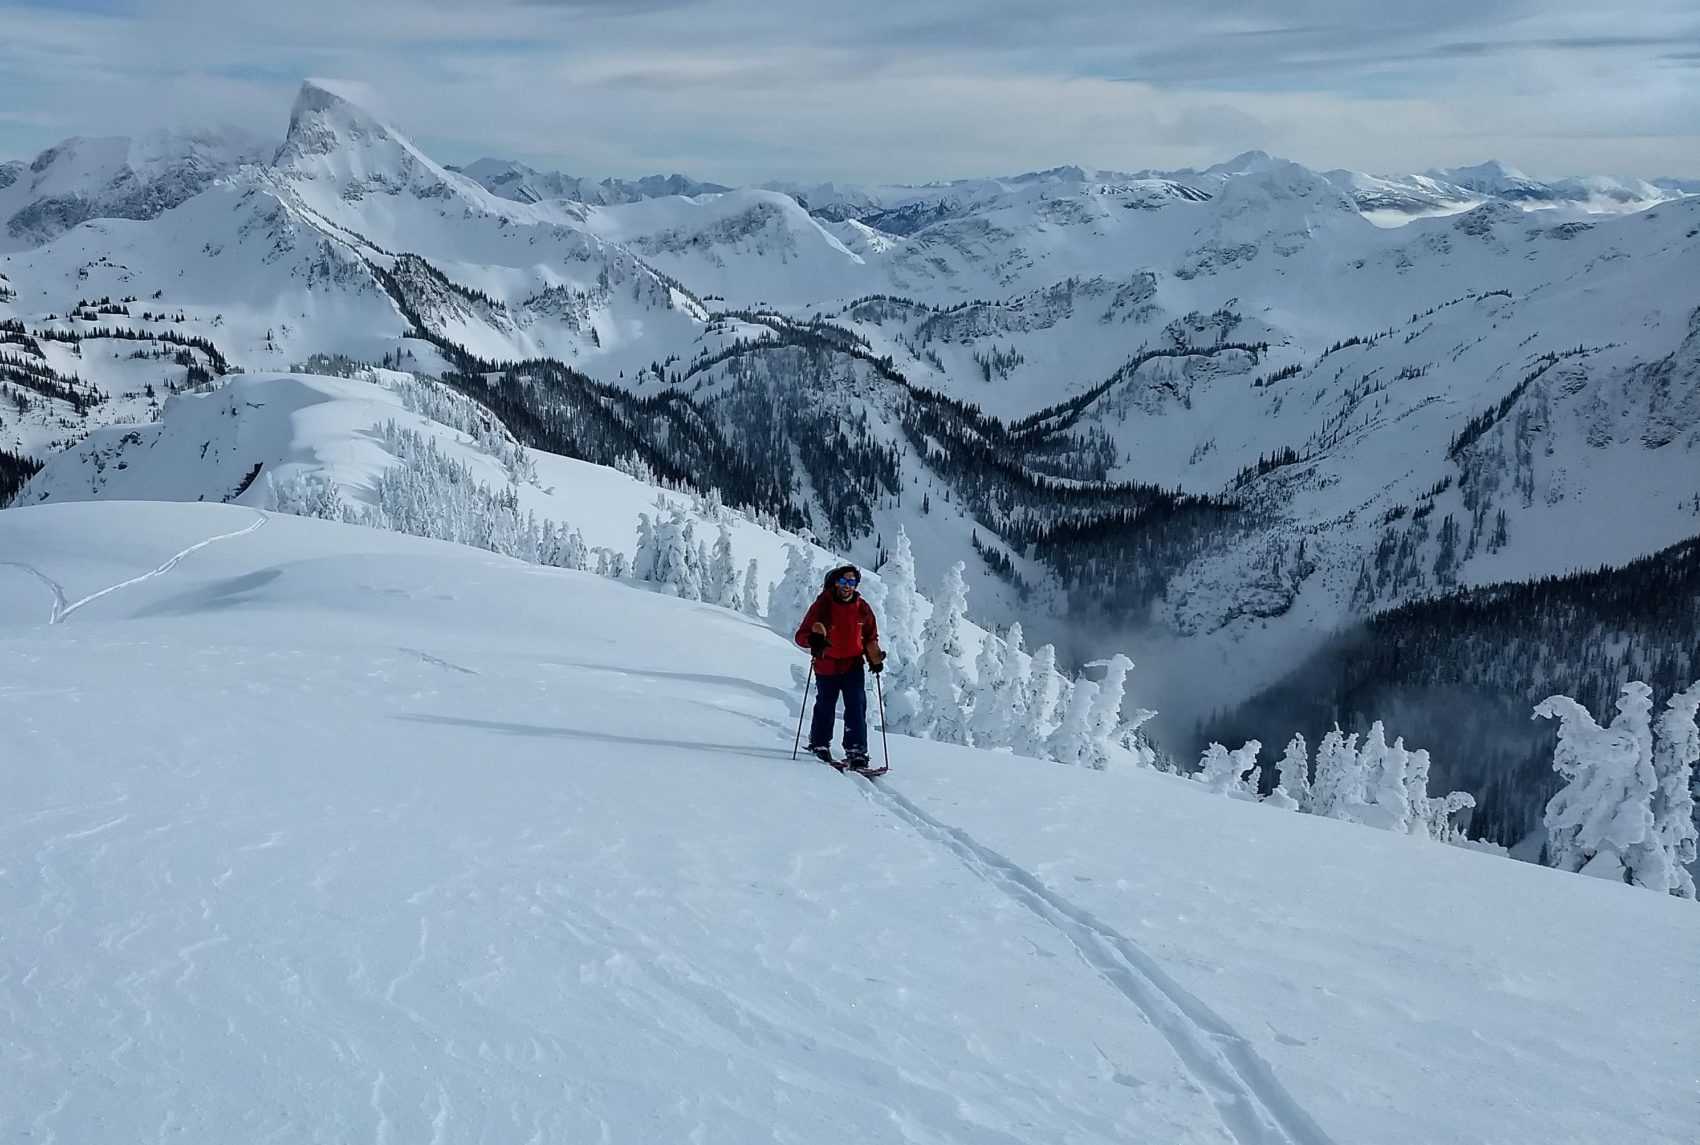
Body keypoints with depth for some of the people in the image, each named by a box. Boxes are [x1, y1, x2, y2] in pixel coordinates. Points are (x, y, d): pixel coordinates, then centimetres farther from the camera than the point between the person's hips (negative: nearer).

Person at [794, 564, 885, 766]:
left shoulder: (862, 608, 1)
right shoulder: (822, 605, -9)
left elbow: (870, 638, 14)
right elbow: (801, 635, -11)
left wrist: (875, 659, -2)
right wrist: (814, 639, -33)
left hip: (853, 665, 1)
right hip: (826, 666, -1)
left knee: (856, 706, -11)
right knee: (825, 707, 10)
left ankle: (856, 751, -11)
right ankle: (819, 745, 32)